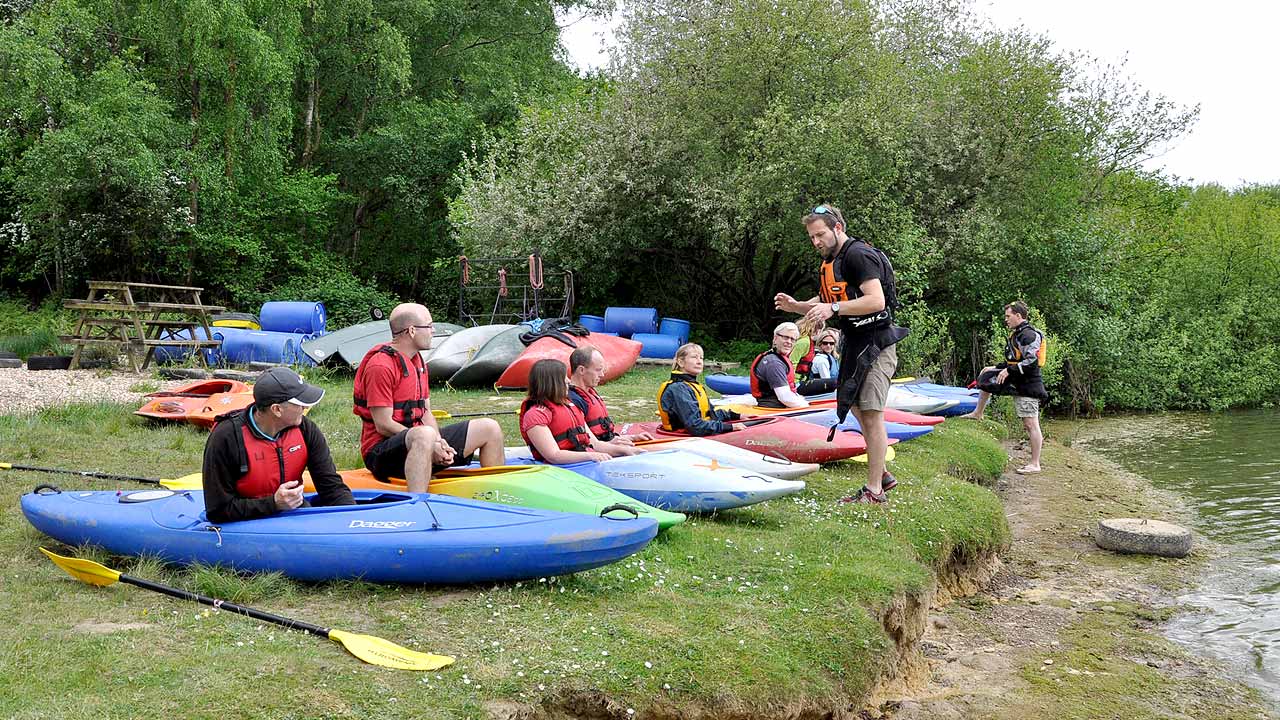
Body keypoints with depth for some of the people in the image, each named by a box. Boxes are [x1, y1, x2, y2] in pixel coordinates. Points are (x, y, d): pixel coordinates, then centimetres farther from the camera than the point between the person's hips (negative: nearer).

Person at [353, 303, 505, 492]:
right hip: (382, 452, -9)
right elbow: (383, 425, -19)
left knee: (490, 428, 5)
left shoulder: (417, 361, 15)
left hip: (414, 438, 9)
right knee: (425, 434, -42)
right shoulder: (381, 366, -15)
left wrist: (439, 443, -7)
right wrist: (431, 444, -21)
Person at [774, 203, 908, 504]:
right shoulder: (831, 262, 16)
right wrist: (794, 305, 4)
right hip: (856, 343, 10)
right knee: (857, 408, 15)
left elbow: (876, 300, -26)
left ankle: (874, 490, -4)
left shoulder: (859, 255, -15)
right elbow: (823, 303, 22)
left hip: (876, 342, -10)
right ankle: (881, 474, 26)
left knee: (871, 414, -9)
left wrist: (834, 308, -31)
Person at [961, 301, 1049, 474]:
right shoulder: (1017, 334, 17)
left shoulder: (1029, 335, -16)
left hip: (1028, 385, -11)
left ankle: (1035, 464, -6)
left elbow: (1031, 361, -25)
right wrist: (996, 368, 19)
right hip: (1017, 381, 11)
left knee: (1031, 424, -8)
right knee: (986, 376, 20)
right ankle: (977, 414, 34)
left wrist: (1009, 371, -21)